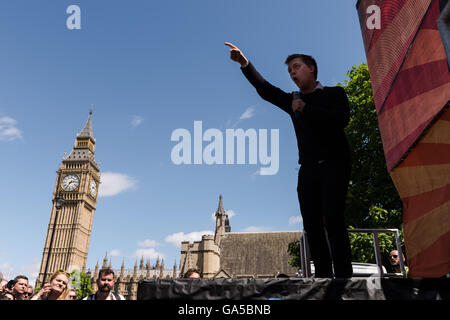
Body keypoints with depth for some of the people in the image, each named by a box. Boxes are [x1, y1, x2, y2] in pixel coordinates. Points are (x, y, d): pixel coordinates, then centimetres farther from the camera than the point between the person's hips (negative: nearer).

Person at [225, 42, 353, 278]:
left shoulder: (334, 93, 9)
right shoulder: (293, 100, 21)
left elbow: (342, 118, -9)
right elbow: (265, 90, 11)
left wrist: (306, 109, -9)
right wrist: (245, 64, -1)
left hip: (333, 164, -4)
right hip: (308, 168, 4)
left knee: (332, 219, -17)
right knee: (312, 225, -4)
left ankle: (344, 274, -13)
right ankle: (323, 274, -1)